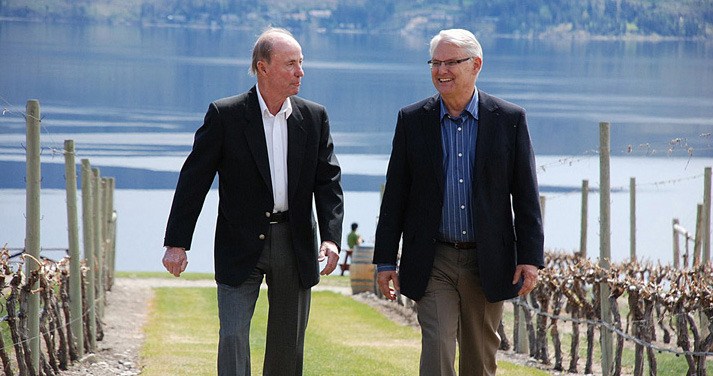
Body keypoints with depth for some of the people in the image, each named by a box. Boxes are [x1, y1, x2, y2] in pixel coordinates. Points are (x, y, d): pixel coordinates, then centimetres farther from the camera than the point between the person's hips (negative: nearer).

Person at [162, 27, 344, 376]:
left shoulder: (314, 118, 4)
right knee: (233, 336, -12)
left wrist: (331, 237, -12)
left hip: (294, 243, 3)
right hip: (241, 246, -3)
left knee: (288, 344, 10)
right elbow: (194, 180, -5)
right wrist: (176, 242, -9)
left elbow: (328, 181, 3)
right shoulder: (225, 115, -6)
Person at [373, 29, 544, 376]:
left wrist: (531, 257, -6)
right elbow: (395, 196, 5)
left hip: (487, 263, 0)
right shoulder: (412, 120, 2)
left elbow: (526, 195, 0)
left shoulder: (509, 119, 0)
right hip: (433, 262, 0)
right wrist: (385, 260, 1)